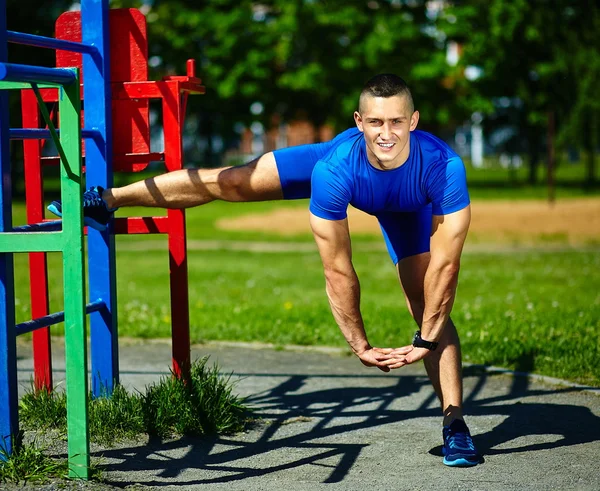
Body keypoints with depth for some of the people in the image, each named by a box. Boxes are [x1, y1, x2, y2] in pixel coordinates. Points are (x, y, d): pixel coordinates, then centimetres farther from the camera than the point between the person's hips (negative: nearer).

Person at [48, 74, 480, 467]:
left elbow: (445, 265, -35)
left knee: (430, 304, -12)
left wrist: (427, 340, -30)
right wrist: (360, 345, -29)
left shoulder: (442, 167, -45)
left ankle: (455, 424, -1)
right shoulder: (333, 169, -43)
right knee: (226, 183, 2)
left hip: (410, 211, 0)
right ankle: (106, 201, 17)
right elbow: (338, 273, -35)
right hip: (342, 187, 0)